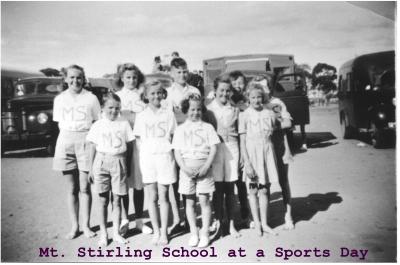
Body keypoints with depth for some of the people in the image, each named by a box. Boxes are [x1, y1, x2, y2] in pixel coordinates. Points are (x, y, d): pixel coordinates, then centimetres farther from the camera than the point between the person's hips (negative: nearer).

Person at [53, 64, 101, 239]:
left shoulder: (91, 98, 2)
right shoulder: (60, 99, 10)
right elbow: (60, 123, 14)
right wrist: (69, 134, -2)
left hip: (86, 141, -2)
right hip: (65, 143, 2)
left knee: (85, 188, 1)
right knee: (71, 189, 6)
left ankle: (86, 225, 12)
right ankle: (74, 226, 16)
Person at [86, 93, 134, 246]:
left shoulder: (124, 124, 4)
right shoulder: (98, 125, 3)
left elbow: (129, 146, 7)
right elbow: (93, 147, 5)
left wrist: (128, 165, 5)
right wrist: (91, 168, 4)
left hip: (118, 161, 0)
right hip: (102, 161, 0)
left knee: (117, 199, 5)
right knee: (103, 200, 6)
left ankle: (116, 233, 15)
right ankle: (103, 233, 17)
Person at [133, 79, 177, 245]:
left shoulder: (168, 114, 4)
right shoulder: (141, 116, 6)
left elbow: (174, 137, 7)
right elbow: (138, 140, 8)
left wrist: (171, 152, -3)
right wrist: (142, 157, -2)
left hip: (164, 156, -1)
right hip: (147, 157, 1)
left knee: (163, 196, 3)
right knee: (152, 197, 6)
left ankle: (163, 232, 12)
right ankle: (156, 231, 17)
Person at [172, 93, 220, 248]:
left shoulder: (207, 127, 6)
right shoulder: (181, 129, 8)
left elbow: (213, 149, 1)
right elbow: (177, 152, 4)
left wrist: (206, 167, -11)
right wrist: (184, 168, -11)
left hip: (203, 168, -1)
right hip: (187, 168, 1)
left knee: (204, 200, -3)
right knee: (190, 201, 5)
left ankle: (204, 233, 6)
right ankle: (194, 233, 16)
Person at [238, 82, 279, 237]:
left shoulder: (268, 114, 4)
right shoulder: (244, 115, -5)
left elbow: (273, 135, 9)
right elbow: (242, 141, -7)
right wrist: (247, 163, -13)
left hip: (267, 152, 3)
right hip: (252, 153, -2)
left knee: (264, 190, 7)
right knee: (253, 190, 6)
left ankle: (264, 223, 17)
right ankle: (256, 223, 17)